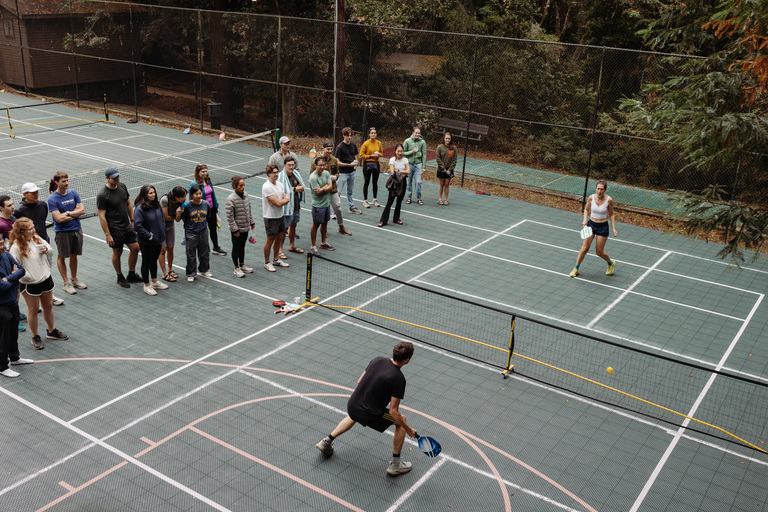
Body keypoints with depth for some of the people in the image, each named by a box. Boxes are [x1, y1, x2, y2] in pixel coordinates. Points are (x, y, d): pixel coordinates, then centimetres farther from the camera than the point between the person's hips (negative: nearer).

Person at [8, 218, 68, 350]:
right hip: (30, 285, -6)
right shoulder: (16, 247, -21)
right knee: (33, 310, 9)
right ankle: (35, 337, 26)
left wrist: (46, 249, -9)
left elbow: (50, 248, 12)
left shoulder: (36, 238, -1)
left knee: (48, 306, 20)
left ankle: (52, 331, 39)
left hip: (46, 279, 6)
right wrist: (28, 276, -21)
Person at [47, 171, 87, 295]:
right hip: (62, 232, -5)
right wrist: (75, 214, -10)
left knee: (74, 255, 16)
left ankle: (74, 279, 31)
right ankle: (66, 283, 17)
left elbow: (82, 210, -2)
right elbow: (59, 218, -19)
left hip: (76, 229, 5)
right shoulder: (52, 199, -13)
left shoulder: (73, 193, 3)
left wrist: (68, 213, -13)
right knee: (61, 257, 6)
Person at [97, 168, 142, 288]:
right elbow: (101, 216, -16)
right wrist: (107, 235, -18)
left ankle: (131, 275, 23)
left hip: (127, 226, 6)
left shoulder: (122, 186, 3)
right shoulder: (102, 196, -17)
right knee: (117, 253, 7)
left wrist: (133, 220, 13)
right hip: (114, 230, -6)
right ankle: (120, 277, 25)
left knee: (135, 248, 7)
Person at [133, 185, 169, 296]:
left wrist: (162, 233, 6)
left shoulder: (157, 205, 3)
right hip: (146, 242, -7)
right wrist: (149, 236, -20)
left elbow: (162, 218, 15)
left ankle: (155, 281, 39)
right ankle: (147, 285, 21)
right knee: (146, 262, 8)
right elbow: (138, 226, -25)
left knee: (154, 260, 22)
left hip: (158, 240, 7)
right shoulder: (139, 209, -21)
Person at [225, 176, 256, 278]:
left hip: (245, 227, 6)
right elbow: (230, 217, -19)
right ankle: (236, 268, 20)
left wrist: (251, 222, 14)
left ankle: (242, 265, 34)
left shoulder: (245, 195, 1)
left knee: (242, 247, 20)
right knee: (236, 248, 8)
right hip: (237, 229, -6)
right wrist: (235, 229, -18)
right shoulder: (231, 200, -21)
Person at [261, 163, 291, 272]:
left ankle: (276, 260, 32)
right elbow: (278, 203, -24)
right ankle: (267, 262, 16)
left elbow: (287, 199, 2)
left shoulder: (279, 184, 7)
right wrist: (285, 200, -6)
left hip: (280, 216, 8)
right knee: (270, 240, 2)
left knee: (278, 239, 17)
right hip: (270, 218, -8)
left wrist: (280, 201, -16)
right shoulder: (267, 187, -21)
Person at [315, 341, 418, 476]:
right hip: (369, 415, -6)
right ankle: (395, 464, 19)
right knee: (401, 420, 15)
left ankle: (327, 441, 44)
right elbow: (393, 411, -18)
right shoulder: (398, 379, -20)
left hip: (351, 406, 6)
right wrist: (408, 430, -5)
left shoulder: (377, 360, -3)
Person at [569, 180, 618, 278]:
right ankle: (576, 269, 15)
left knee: (599, 252, 4)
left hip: (603, 227, -2)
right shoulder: (591, 198, -9)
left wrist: (614, 229, -4)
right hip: (591, 224, 2)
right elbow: (586, 210, 9)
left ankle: (611, 263, 35)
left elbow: (611, 215, 0)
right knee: (584, 249, -2)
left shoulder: (609, 200, -14)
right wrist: (585, 220, -8)